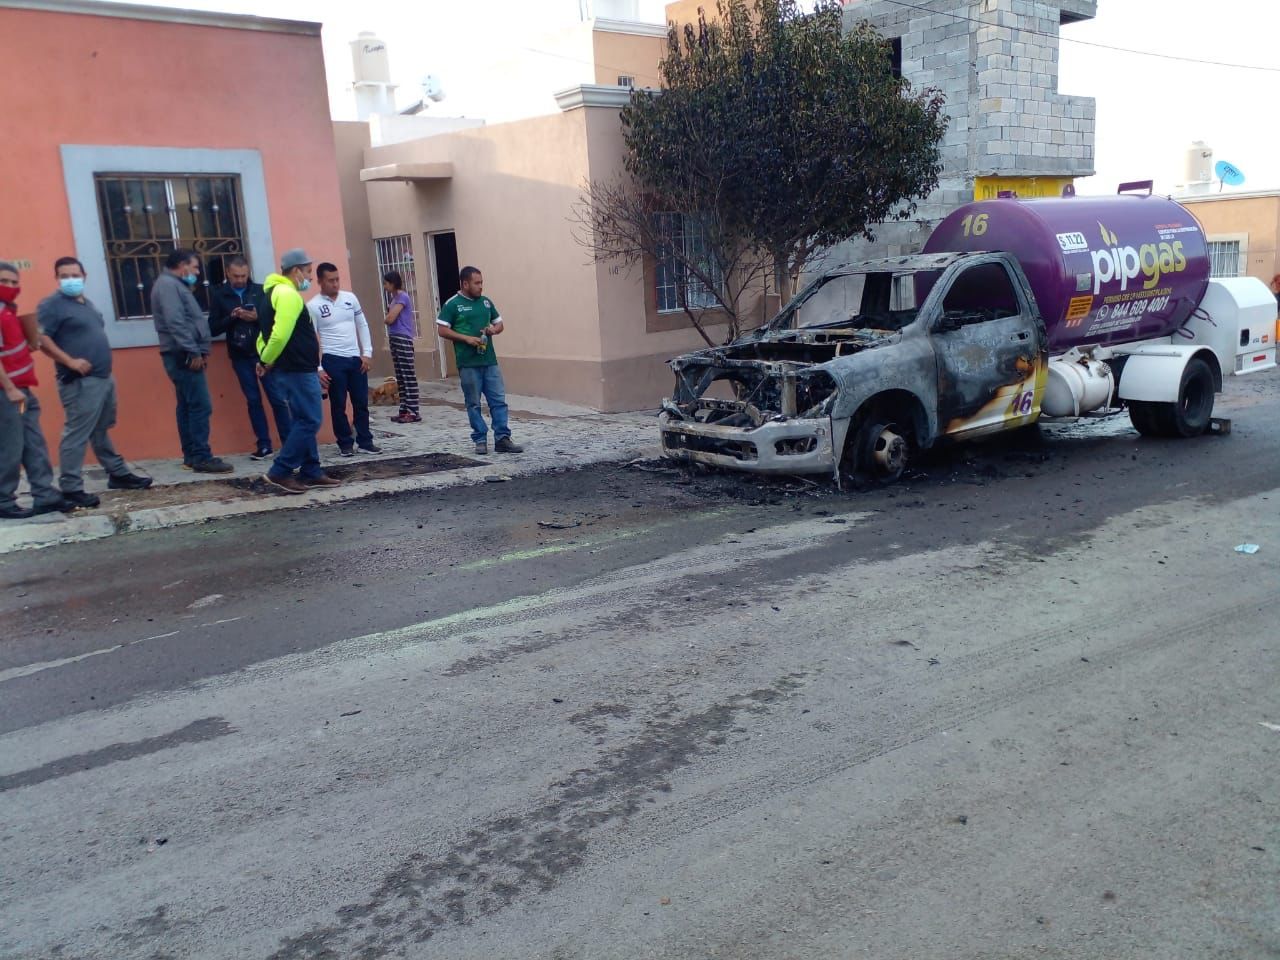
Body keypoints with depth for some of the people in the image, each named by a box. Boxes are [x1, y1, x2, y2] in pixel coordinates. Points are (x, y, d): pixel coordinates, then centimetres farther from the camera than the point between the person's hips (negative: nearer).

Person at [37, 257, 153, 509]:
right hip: (80, 382, -9)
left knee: (101, 431, 18)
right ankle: (71, 489, -4)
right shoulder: (51, 305, -8)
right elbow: (41, 339, -17)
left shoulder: (86, 303, 18)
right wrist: (70, 361, -23)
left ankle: (118, 474, 27)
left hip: (104, 377, 9)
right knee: (77, 434, -7)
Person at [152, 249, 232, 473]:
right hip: (183, 356, -11)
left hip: (185, 356, 11)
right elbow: (175, 323, -21)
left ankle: (191, 455, 14)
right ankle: (201, 457, -10)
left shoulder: (176, 285, 22)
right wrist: (193, 352, -21)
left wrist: (200, 351, 14)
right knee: (200, 406, -11)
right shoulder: (167, 284, -10)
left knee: (187, 406, 10)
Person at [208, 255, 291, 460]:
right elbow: (213, 328, 1)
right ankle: (264, 446, 10)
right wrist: (231, 317, -15)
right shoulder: (218, 294, 3)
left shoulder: (261, 290, 2)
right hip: (241, 357, 1)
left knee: (277, 398, -1)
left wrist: (258, 317, -17)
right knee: (253, 400, 5)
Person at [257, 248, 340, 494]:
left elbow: (268, 333, 19)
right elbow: (280, 335, -26)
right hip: (297, 370, -11)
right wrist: (266, 361, -13)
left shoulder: (274, 292, 18)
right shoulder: (288, 294, -16)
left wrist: (265, 359, 7)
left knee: (304, 420, 14)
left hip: (293, 369, 11)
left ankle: (311, 472, 19)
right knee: (310, 420, -7)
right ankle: (280, 472, -5)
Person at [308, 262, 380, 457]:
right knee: (338, 405, 4)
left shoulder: (350, 298, 5)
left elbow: (362, 325, 11)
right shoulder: (313, 306, -6)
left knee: (361, 403, 8)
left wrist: (367, 353, 3)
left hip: (356, 359, 4)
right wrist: (318, 368, -9)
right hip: (333, 361, -3)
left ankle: (365, 441, 17)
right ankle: (345, 443, 15)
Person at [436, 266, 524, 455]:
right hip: (468, 363, -4)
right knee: (474, 404, 3)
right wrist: (466, 338, -15)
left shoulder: (486, 302, 11)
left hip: (490, 361, 4)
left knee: (499, 400, 0)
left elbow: (499, 324, 20)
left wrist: (493, 329, -3)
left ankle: (502, 439, 3)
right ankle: (480, 440, 12)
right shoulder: (452, 304, -3)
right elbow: (442, 330, -6)